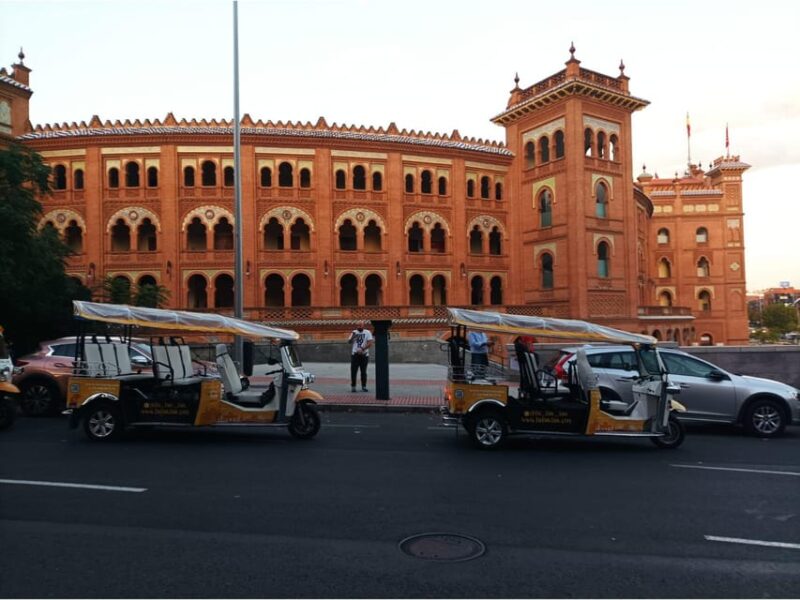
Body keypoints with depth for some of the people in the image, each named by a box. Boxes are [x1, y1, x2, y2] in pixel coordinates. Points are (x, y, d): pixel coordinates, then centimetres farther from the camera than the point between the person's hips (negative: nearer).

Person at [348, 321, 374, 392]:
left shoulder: (367, 332, 1)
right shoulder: (354, 332, 10)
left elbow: (370, 343, -10)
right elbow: (349, 341, 5)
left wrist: (362, 349, -20)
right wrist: (352, 336, -14)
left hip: (364, 354, -2)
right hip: (355, 354, 2)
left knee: (363, 372, 3)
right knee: (353, 371, -2)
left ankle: (364, 386, 11)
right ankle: (353, 386, 5)